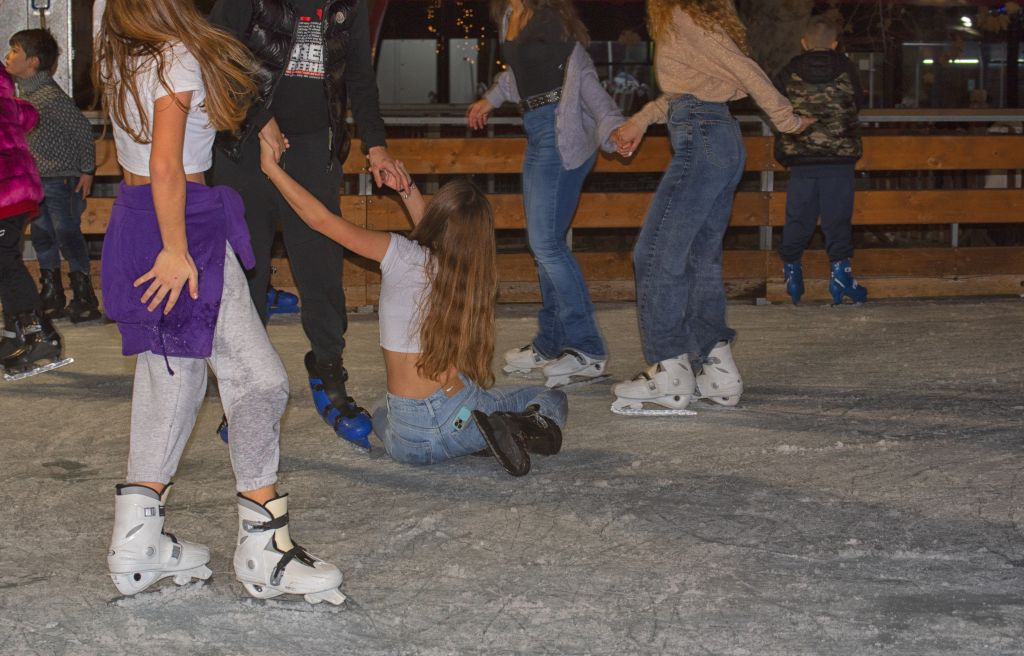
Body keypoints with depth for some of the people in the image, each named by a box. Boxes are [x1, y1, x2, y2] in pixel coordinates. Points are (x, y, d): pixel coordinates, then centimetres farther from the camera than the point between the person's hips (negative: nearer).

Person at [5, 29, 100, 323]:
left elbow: (82, 129, -17)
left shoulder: (51, 96, -20)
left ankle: (84, 298, 5)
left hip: (61, 180, -9)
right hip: (35, 179, 9)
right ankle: (52, 297, 22)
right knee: (42, 236, 12)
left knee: (68, 236, -5)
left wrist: (87, 170, -13)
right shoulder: (23, 91, 6)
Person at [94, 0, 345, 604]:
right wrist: (177, 251, -19)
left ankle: (138, 545, 16)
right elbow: (165, 165, -22)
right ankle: (264, 553, -1)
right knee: (259, 378, -4)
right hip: (184, 223, -9)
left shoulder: (116, 62, 11)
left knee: (171, 378, 14)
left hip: (133, 216, 9)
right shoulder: (178, 58, -15)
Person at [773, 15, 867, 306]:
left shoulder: (787, 74, -1)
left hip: (799, 161, 1)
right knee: (837, 217, 2)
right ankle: (840, 271, -4)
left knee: (798, 217, 9)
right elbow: (857, 103, 13)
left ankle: (791, 270, 14)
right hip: (839, 159, -1)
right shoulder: (847, 71, -1)